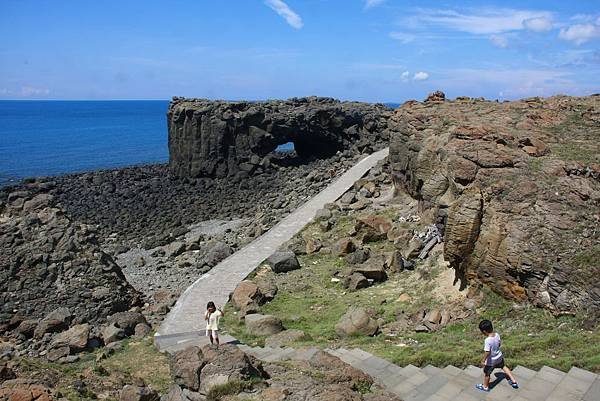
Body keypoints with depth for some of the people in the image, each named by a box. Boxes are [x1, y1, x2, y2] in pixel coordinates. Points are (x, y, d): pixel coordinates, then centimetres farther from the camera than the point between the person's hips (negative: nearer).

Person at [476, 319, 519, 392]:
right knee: (503, 367, 34)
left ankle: (485, 387, 39)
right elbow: (499, 344, 1)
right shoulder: (497, 335, -16)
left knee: (486, 373, 18)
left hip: (491, 361, -6)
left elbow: (487, 352, -33)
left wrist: (483, 360, -20)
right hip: (499, 357, 6)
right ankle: (513, 381, 41)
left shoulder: (487, 340, -36)